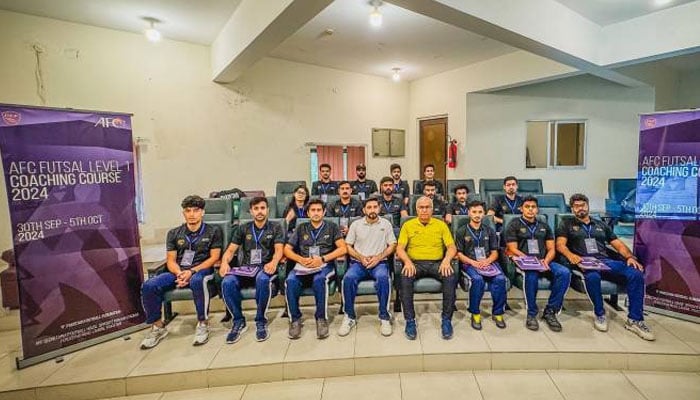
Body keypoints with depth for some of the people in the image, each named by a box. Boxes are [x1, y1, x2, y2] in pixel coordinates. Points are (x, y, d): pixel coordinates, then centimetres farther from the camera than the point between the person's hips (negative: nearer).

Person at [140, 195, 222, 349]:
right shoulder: (174, 233, 14)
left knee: (197, 281, -39)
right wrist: (179, 273, -14)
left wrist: (192, 271, -15)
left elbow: (214, 258, -2)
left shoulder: (213, 231, 4)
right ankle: (157, 326, -1)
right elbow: (170, 260, 8)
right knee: (149, 286, -20)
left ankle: (203, 324, -22)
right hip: (178, 272, 4)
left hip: (202, 270, -4)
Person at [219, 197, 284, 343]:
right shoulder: (243, 229, 18)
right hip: (245, 268, 3)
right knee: (227, 282, -29)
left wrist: (274, 262, -26)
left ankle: (261, 322, -18)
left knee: (263, 280, -38)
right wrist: (225, 262, -12)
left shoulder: (275, 227, 11)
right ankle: (239, 321, -9)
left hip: (265, 267, -3)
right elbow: (231, 250, 11)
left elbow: (279, 249, -3)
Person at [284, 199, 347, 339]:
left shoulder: (331, 227, 12)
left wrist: (322, 259, -12)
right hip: (303, 266, 2)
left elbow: (343, 248, 0)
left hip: (325, 265, -2)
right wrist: (301, 260, -7)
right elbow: (287, 249, 13)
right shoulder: (301, 228, 19)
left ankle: (321, 318, -18)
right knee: (290, 281, -29)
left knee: (319, 280, -36)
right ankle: (295, 319, -12)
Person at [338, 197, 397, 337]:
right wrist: (361, 257, -8)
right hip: (358, 262, 1)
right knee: (348, 278, -31)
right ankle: (350, 316, -13)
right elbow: (348, 246, 8)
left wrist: (378, 257, -9)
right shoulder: (355, 224, 10)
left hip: (379, 262, -1)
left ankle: (384, 317, -19)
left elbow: (392, 245, 6)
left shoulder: (386, 224, 10)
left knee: (383, 277, -35)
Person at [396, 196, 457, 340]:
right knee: (405, 277, -33)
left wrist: (446, 260, -15)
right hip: (415, 263, -1)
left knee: (451, 277, -30)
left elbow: (451, 247, 6)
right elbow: (400, 248, 2)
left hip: (437, 263, 1)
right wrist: (407, 261, -17)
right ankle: (410, 320, -21)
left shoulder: (441, 224, 12)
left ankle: (447, 320, -16)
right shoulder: (408, 225, 9)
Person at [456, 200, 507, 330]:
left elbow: (494, 252, 13)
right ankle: (475, 313, -15)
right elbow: (459, 253, 3)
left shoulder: (490, 231, 18)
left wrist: (487, 261, -10)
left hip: (488, 262, 3)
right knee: (478, 279, -35)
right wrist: (473, 262, -14)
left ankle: (497, 313, -9)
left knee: (500, 278, -29)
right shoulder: (461, 231, 8)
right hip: (469, 263, -2)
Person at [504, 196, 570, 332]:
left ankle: (550, 311, -13)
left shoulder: (544, 226, 22)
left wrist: (546, 261, -8)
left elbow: (551, 249, 14)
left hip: (544, 262, 5)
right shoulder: (514, 225, 7)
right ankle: (531, 314, -20)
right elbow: (513, 250, -3)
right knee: (532, 274, -38)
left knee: (564, 273, -26)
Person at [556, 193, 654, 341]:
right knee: (592, 276, -38)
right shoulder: (566, 224, 16)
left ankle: (634, 319, -14)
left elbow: (619, 245, 20)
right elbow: (560, 245, 1)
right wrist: (570, 255, -20)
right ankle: (599, 314, -14)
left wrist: (630, 257, -1)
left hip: (606, 261, 4)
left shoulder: (601, 224, 27)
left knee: (636, 274, -23)